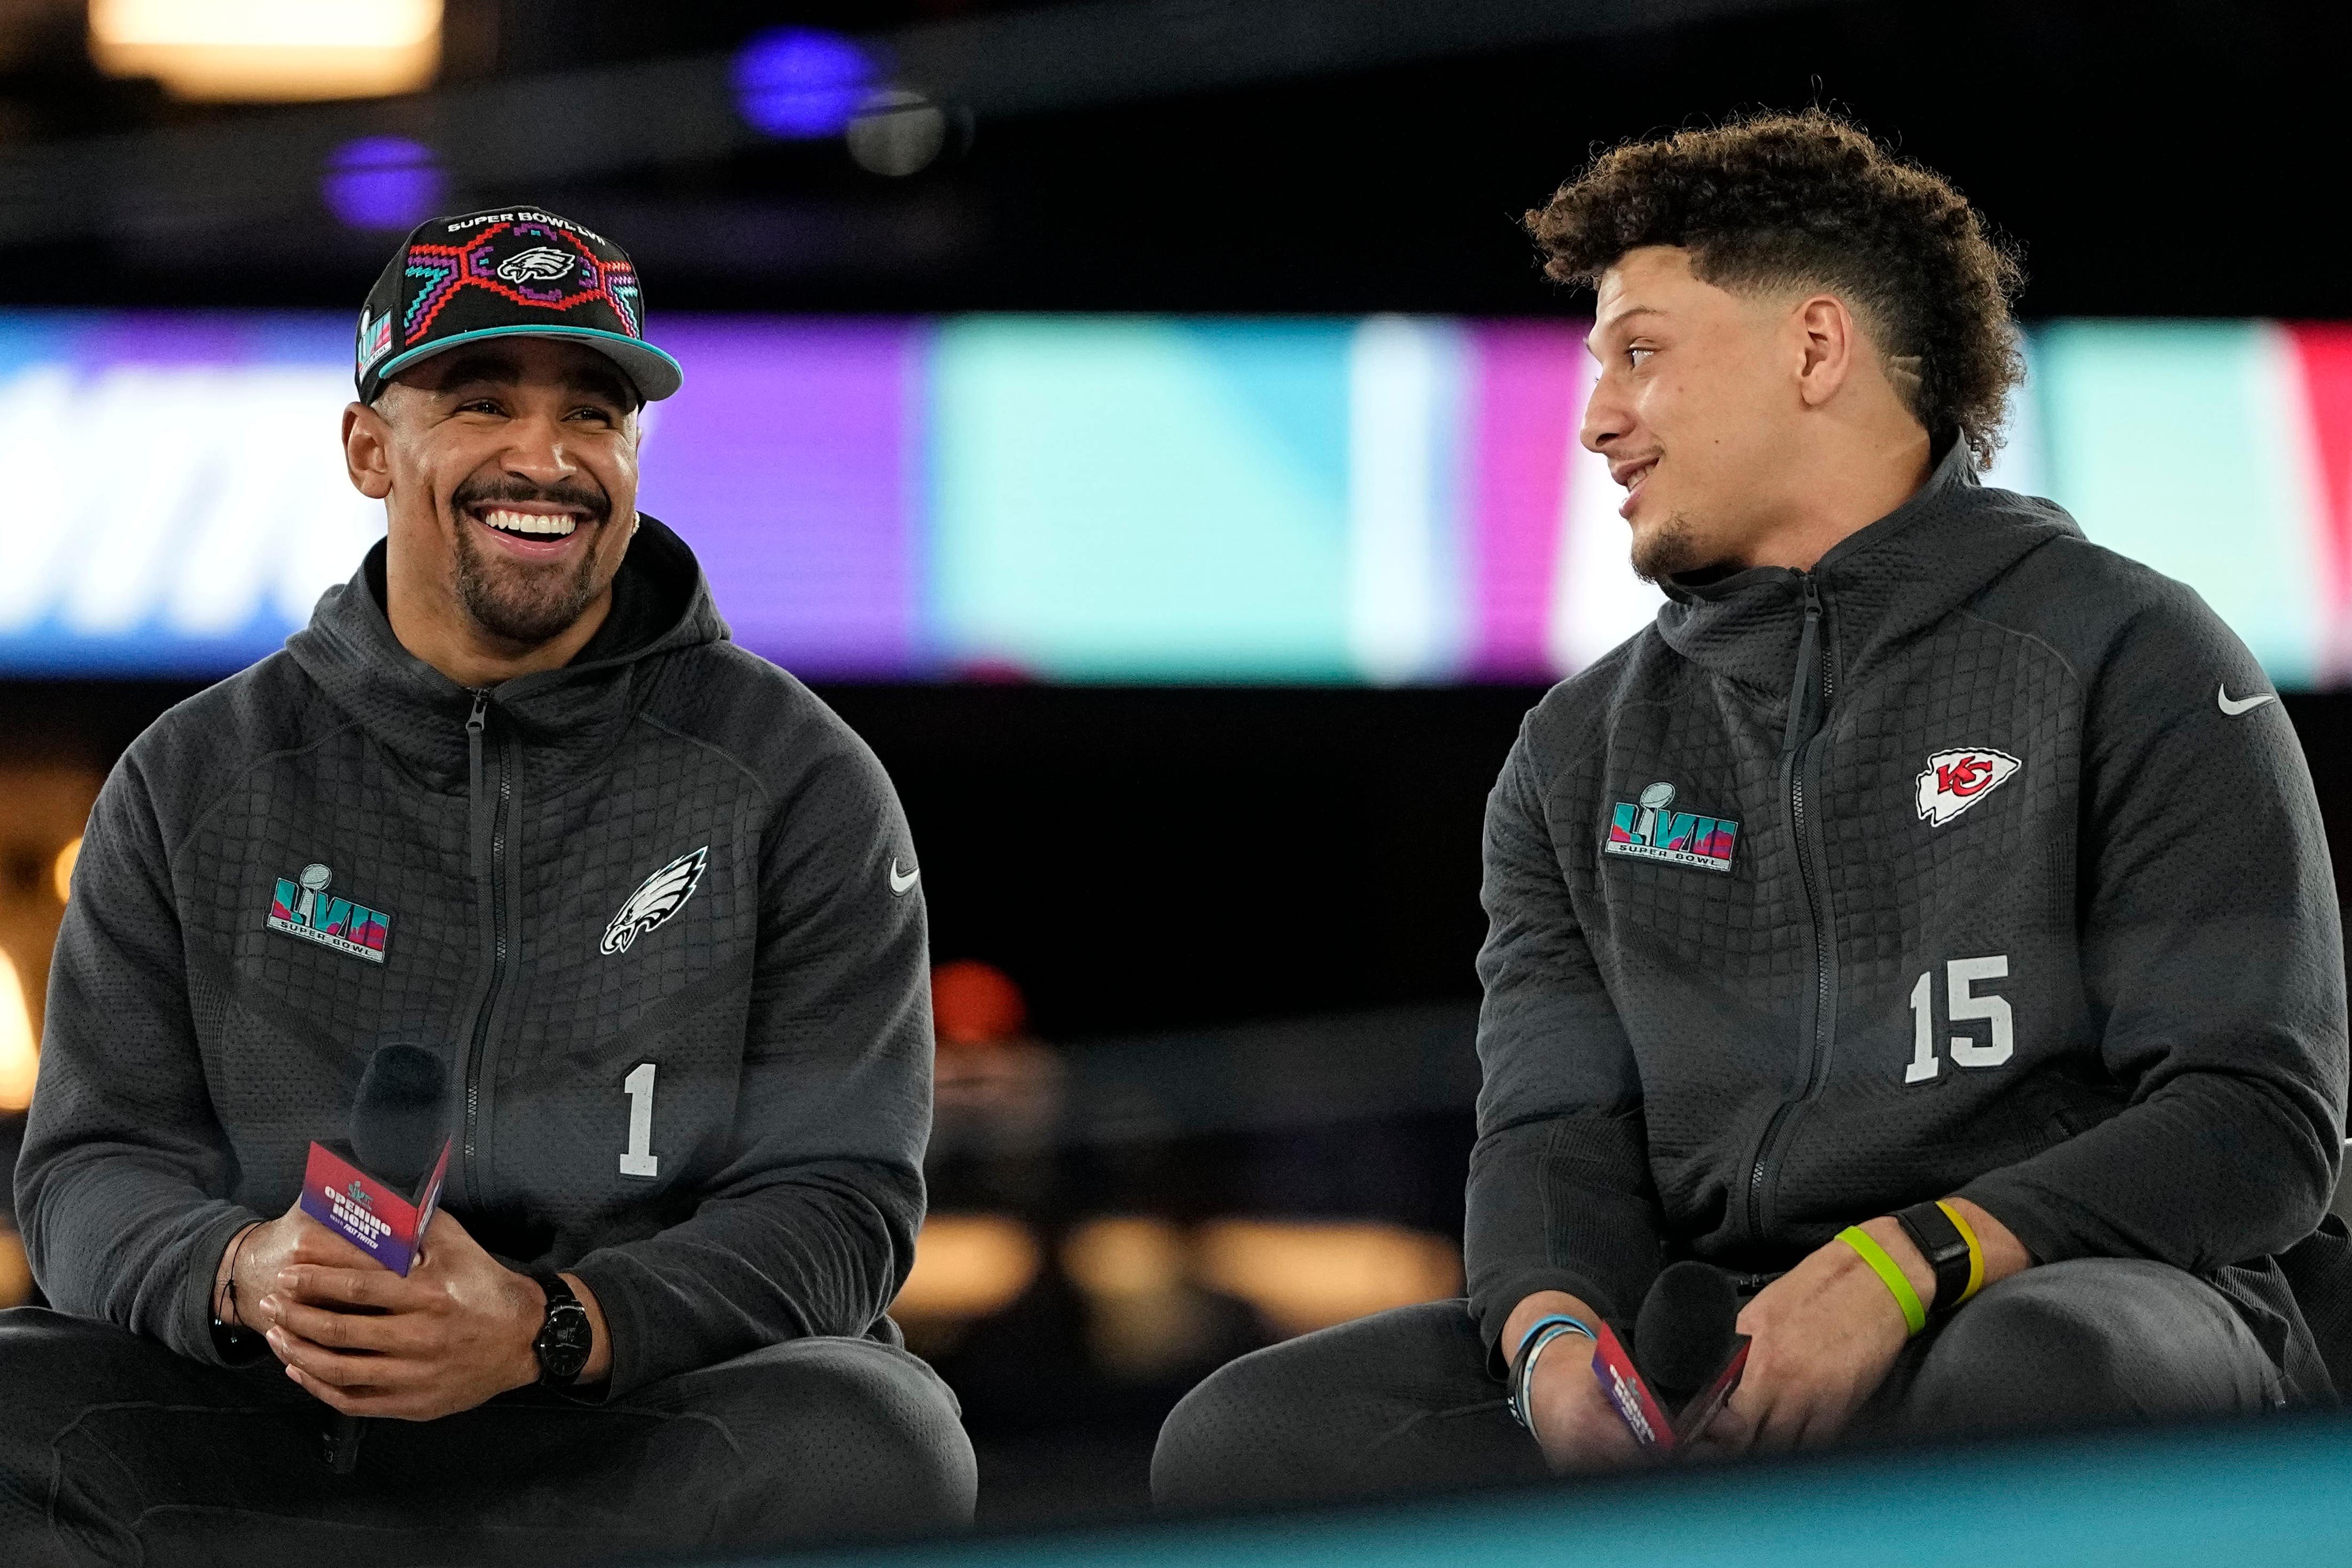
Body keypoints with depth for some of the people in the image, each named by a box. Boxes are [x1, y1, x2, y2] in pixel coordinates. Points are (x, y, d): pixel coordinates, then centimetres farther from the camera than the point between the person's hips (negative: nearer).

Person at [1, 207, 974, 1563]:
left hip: (668, 1403, -1)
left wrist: (543, 1330, -25)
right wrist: (246, 1279, -23)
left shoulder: (800, 783, 3)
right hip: (279, 1419, 1)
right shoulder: (195, 783, 9)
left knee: (872, 1453, -35)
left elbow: (840, 1206, -5)